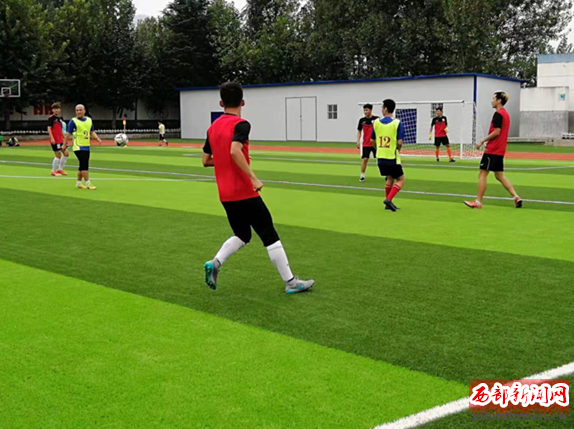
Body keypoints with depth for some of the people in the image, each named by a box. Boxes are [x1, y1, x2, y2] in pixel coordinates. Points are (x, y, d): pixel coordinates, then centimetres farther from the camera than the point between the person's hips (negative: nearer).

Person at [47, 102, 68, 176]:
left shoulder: (61, 118, 14)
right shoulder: (51, 118, -8)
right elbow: (49, 128, -14)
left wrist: (65, 138, 20)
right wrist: (52, 138, -22)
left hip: (60, 140, 8)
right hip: (54, 140, -8)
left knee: (66, 153, 8)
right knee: (58, 155, -5)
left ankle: (60, 169, 21)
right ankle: (53, 171, 8)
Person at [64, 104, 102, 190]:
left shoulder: (89, 120, 11)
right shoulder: (73, 121, -5)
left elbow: (92, 132, 15)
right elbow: (68, 134, -3)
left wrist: (97, 138, -4)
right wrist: (65, 145, -3)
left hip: (87, 146, 6)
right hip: (78, 147, -6)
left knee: (83, 166, 11)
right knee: (84, 165, -13)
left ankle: (78, 183, 23)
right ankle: (88, 183, -11)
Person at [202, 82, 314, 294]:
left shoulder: (213, 127, 10)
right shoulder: (241, 124, -12)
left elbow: (206, 160, 15)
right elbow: (234, 151, -29)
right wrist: (253, 178, -27)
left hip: (225, 194, 7)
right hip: (244, 192, -7)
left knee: (242, 235, 21)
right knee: (269, 235, 2)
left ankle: (215, 263, -2)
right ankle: (290, 282, 6)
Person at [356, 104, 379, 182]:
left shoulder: (376, 119, -5)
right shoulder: (362, 120, 2)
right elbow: (359, 131, 11)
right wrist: (358, 141, 1)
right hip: (366, 144, 1)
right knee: (364, 159, -3)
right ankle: (362, 176, 7)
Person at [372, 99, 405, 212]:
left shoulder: (376, 122, 1)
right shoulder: (397, 123, -11)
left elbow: (373, 140, 7)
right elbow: (399, 142, -16)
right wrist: (398, 149, 6)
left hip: (380, 157, 5)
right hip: (393, 158, -5)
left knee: (390, 178, 22)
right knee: (401, 180, 9)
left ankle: (388, 204, 21)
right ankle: (389, 199, -10)